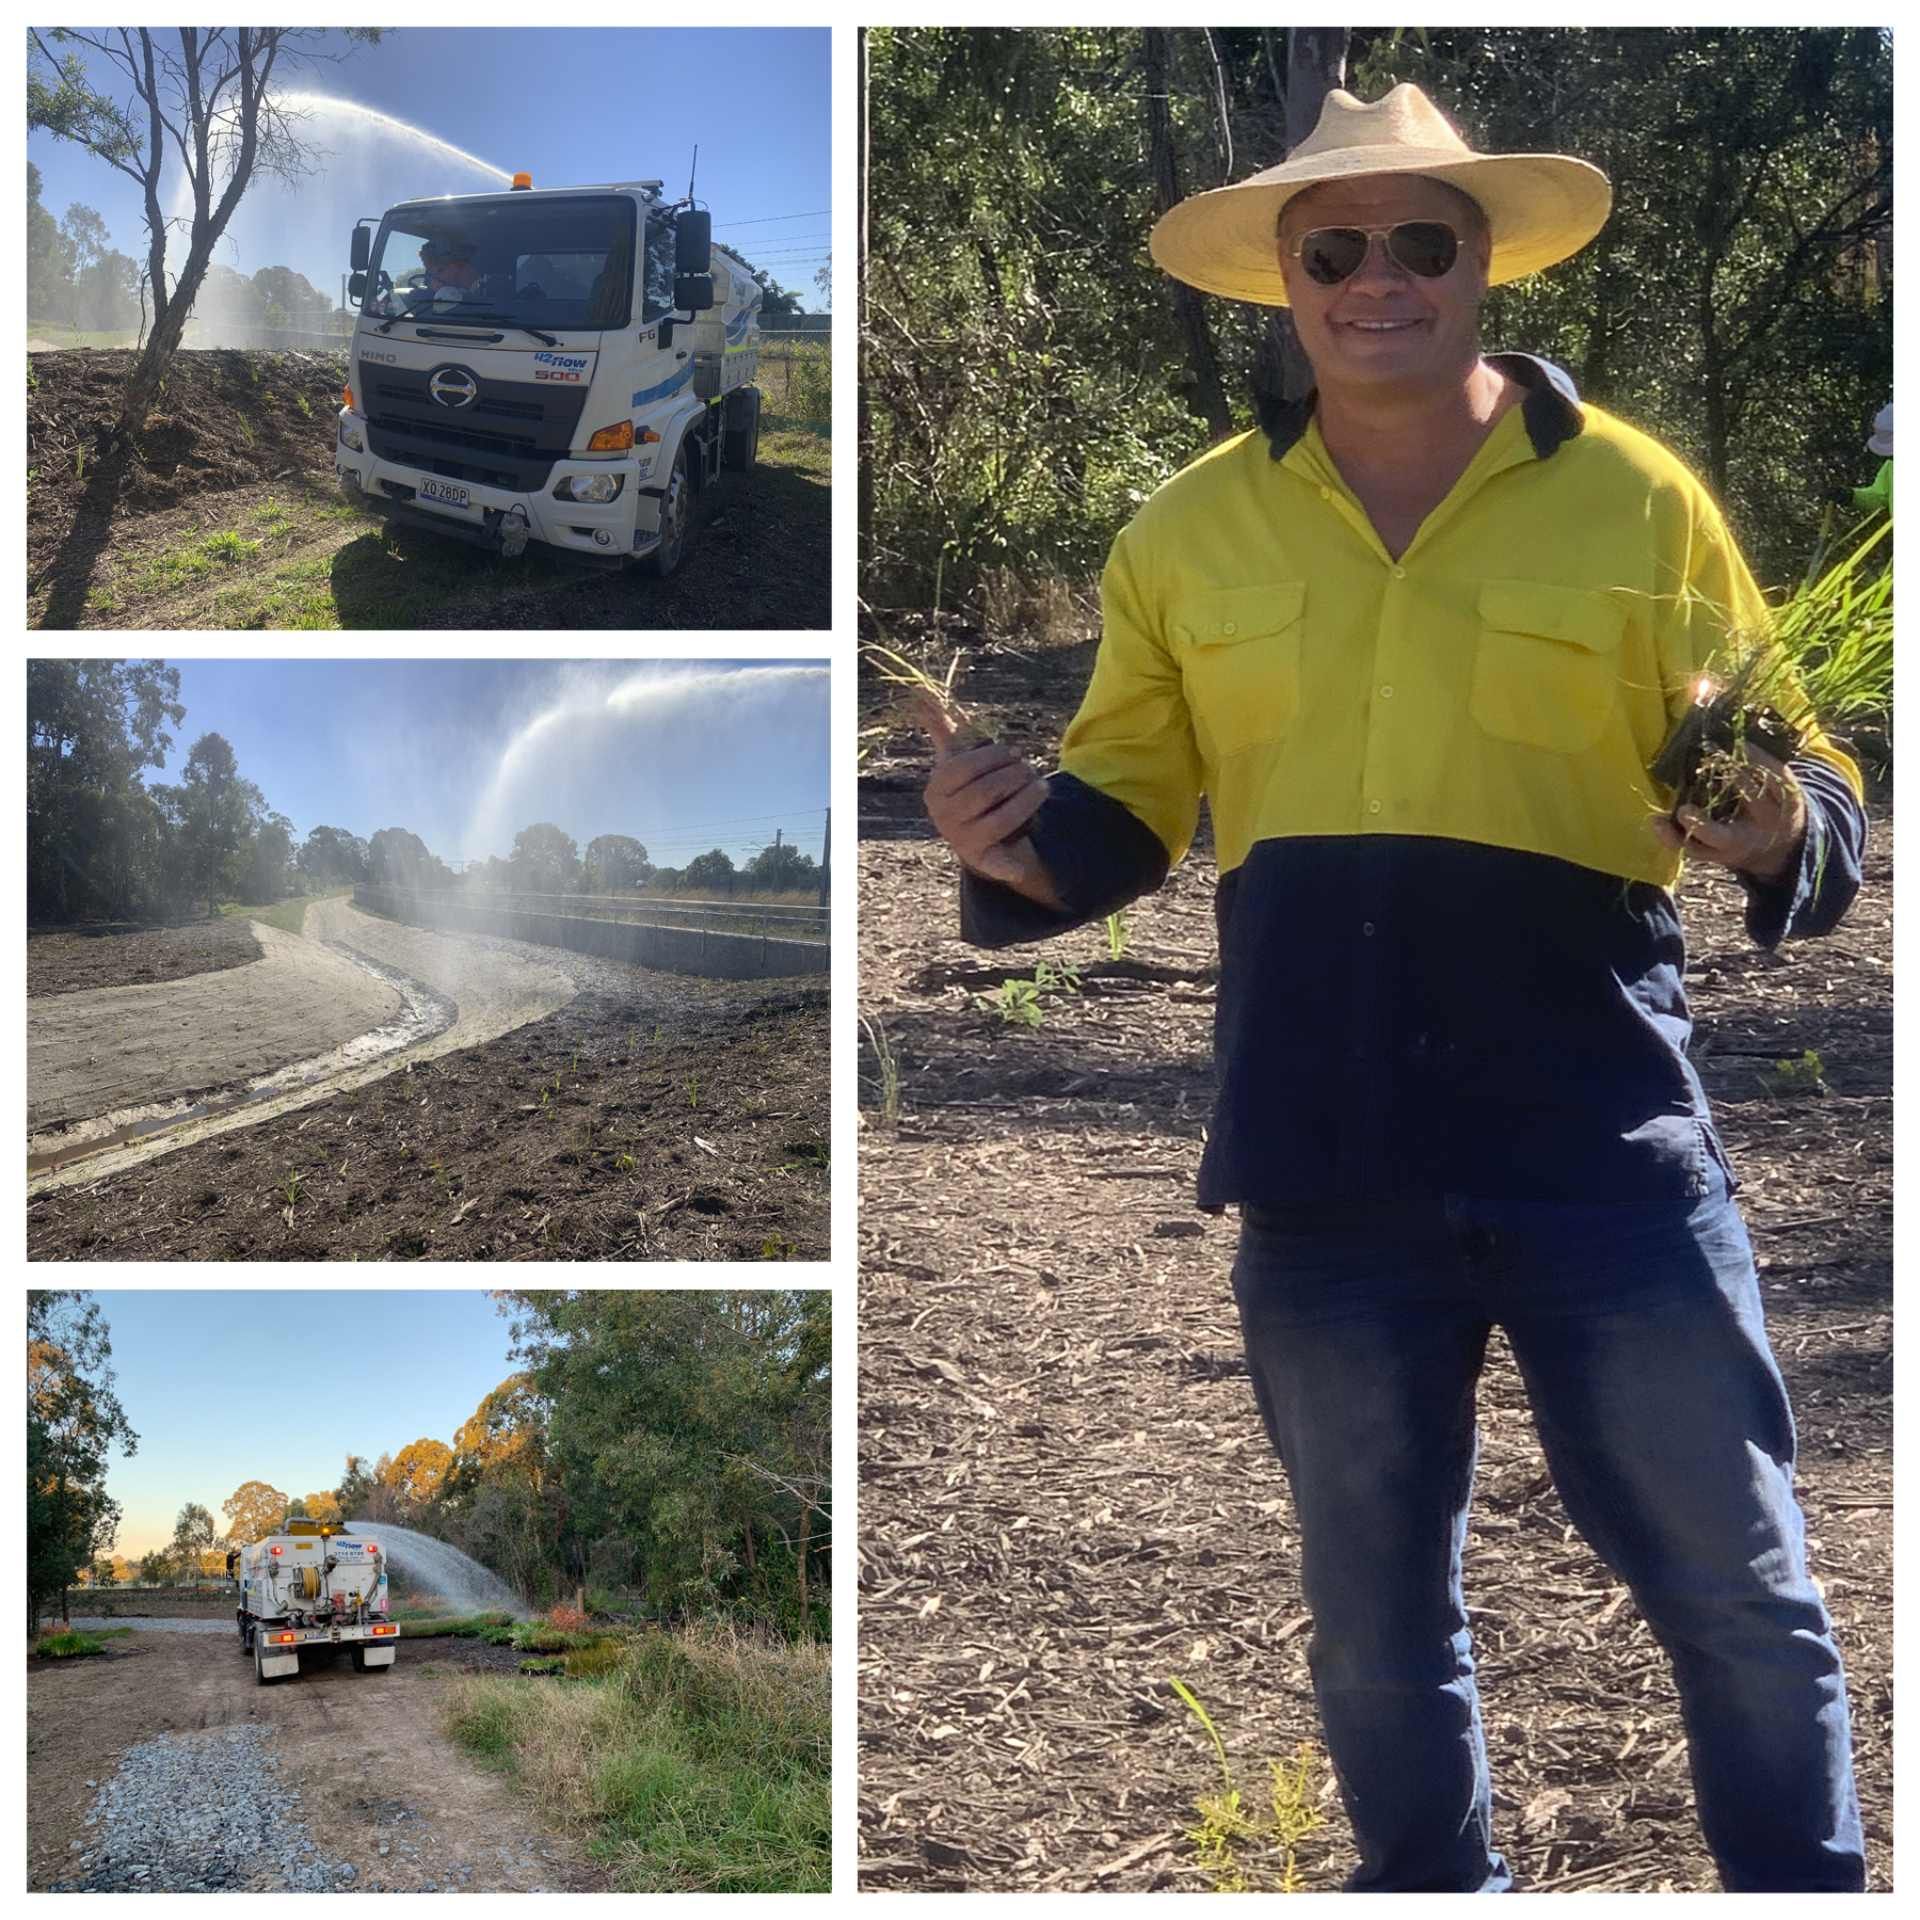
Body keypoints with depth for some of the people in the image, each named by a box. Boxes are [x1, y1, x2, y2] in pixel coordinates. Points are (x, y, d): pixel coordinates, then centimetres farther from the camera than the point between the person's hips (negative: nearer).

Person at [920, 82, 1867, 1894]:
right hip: (1325, 1157, 2)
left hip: (1599, 1130, -2)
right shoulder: (1188, 532, 8)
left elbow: (1792, 776, 4)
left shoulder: (1634, 500, 1)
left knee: (1734, 1581, 4)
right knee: (1374, 1607, 15)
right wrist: (1021, 846, -8)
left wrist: (1783, 832, -20)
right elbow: (1128, 799, 14)